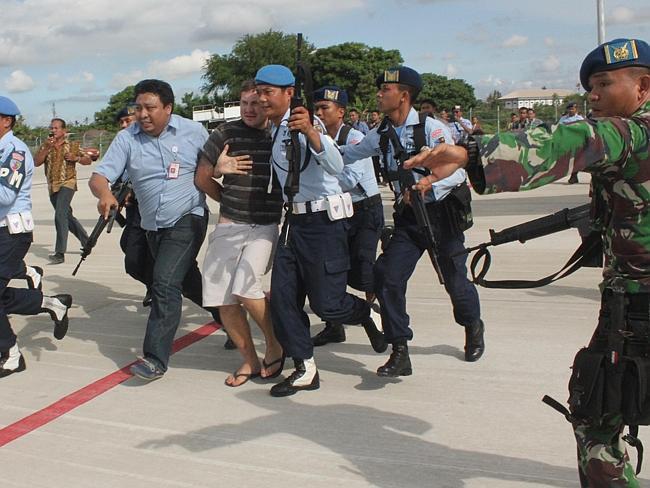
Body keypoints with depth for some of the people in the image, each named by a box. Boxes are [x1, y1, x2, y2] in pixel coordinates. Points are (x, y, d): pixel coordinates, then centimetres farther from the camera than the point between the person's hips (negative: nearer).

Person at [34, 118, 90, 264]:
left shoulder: (73, 146, 4)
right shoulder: (45, 146, 11)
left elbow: (88, 160, 8)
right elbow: (36, 162, -3)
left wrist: (76, 158, -11)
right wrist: (47, 148, -13)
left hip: (67, 184, -6)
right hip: (52, 187, 6)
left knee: (60, 215, -21)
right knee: (67, 217, 15)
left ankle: (60, 253, -23)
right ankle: (87, 242, 33)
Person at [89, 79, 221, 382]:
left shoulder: (193, 132, -6)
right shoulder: (126, 139, -4)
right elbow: (99, 176, -12)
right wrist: (104, 193, -34)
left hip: (187, 220, -5)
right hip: (152, 227, 5)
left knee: (165, 283, -17)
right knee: (188, 282, 19)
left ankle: (156, 358, -11)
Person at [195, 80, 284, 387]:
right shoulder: (225, 134, 1)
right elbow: (201, 179, 11)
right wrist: (228, 195, 11)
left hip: (267, 226, -3)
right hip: (228, 225, 3)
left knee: (245, 288, -20)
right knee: (223, 300, 1)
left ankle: (275, 346, 6)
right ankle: (250, 361, 20)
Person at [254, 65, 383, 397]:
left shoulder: (306, 122, -14)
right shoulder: (273, 129, 11)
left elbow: (336, 166, -31)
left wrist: (311, 134, -45)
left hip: (323, 221, -8)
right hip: (294, 220, 8)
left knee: (326, 304, -5)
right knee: (282, 298, 3)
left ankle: (369, 313, 28)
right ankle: (305, 370, 13)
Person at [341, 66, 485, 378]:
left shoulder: (431, 128, -14)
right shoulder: (382, 136, 4)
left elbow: (456, 172, -19)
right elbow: (346, 155, 15)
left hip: (441, 213, -4)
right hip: (408, 216, 5)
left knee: (454, 279, 8)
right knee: (387, 276, -12)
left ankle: (473, 327, 42)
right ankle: (400, 352, -3)